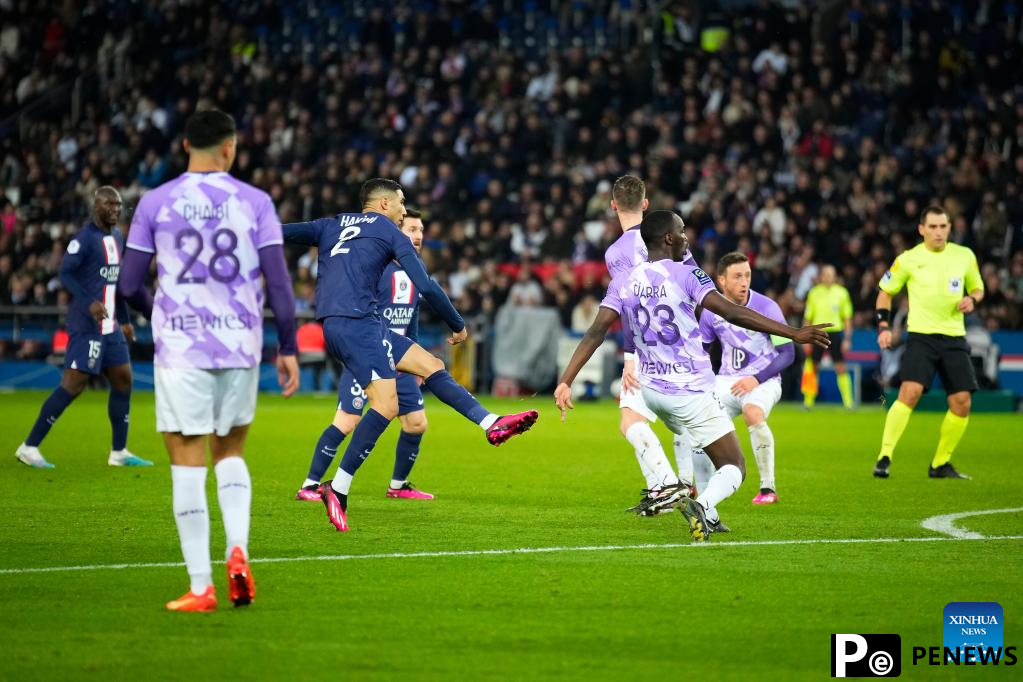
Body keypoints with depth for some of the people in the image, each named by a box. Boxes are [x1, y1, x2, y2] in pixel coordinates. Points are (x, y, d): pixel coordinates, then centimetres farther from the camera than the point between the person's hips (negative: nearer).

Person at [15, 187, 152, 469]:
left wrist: (125, 320, 22)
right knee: (74, 384, -11)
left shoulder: (118, 238, 15)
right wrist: (89, 303, -29)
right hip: (87, 326, -9)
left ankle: (119, 452, 18)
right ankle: (29, 447, -5)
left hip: (111, 326, 9)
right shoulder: (84, 238, -12)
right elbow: (65, 274, -18)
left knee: (123, 380, 8)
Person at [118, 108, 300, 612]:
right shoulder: (254, 202, 1)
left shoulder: (155, 203, 1)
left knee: (187, 463, 1)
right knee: (230, 452, 20)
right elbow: (278, 282, -3)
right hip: (240, 344, 2)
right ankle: (238, 551, -2)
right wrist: (287, 348, 5)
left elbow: (129, 285, 2)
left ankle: (201, 587, -2)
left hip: (180, 346, -2)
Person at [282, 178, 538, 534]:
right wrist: (458, 325, 11)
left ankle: (491, 424, 8)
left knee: (431, 365, 11)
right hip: (355, 323, -8)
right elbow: (426, 286, 0)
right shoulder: (388, 232, 4)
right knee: (386, 405, -15)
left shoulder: (331, 227, 23)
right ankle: (338, 488, -16)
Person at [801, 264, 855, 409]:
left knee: (841, 369, -6)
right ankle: (808, 401, 11)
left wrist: (847, 339, 0)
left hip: (835, 333, -1)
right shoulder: (814, 293, 5)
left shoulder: (841, 292, 4)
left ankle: (848, 402, -2)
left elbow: (847, 318, 7)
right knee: (813, 369, 2)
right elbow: (807, 318, 9)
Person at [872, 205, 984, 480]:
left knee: (961, 402, -2)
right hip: (921, 335, -4)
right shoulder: (909, 259, -2)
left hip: (955, 338, 4)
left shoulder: (965, 256, 6)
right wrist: (884, 326, -2)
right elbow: (885, 291, 10)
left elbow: (978, 288, 20)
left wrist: (972, 299, -4)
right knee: (910, 392, -22)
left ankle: (940, 464, 15)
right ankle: (884, 458, -19)